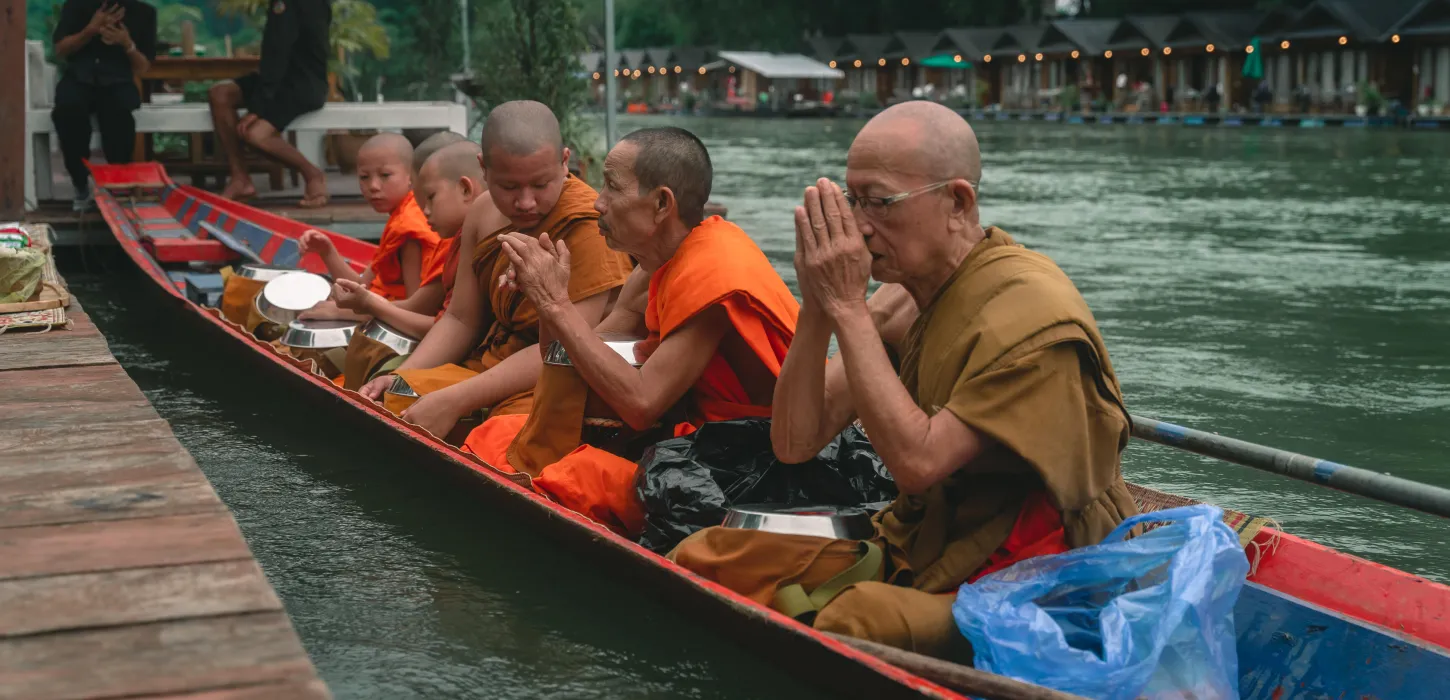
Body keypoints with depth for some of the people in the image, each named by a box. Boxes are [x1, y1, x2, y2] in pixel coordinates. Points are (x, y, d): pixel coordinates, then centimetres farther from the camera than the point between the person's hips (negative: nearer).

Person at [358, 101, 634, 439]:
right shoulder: (484, 216, 5)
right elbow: (460, 319, 12)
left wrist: (454, 401, -27)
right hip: (487, 371, 8)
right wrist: (399, 378, -6)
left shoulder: (587, 226, -19)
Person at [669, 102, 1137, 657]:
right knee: (704, 556, -4)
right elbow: (794, 444, 2)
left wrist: (847, 308, -21)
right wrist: (817, 307, -12)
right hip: (911, 559, 8)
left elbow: (918, 461, -26)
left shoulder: (1034, 314, -19)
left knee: (860, 618, -37)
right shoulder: (903, 295, 5)